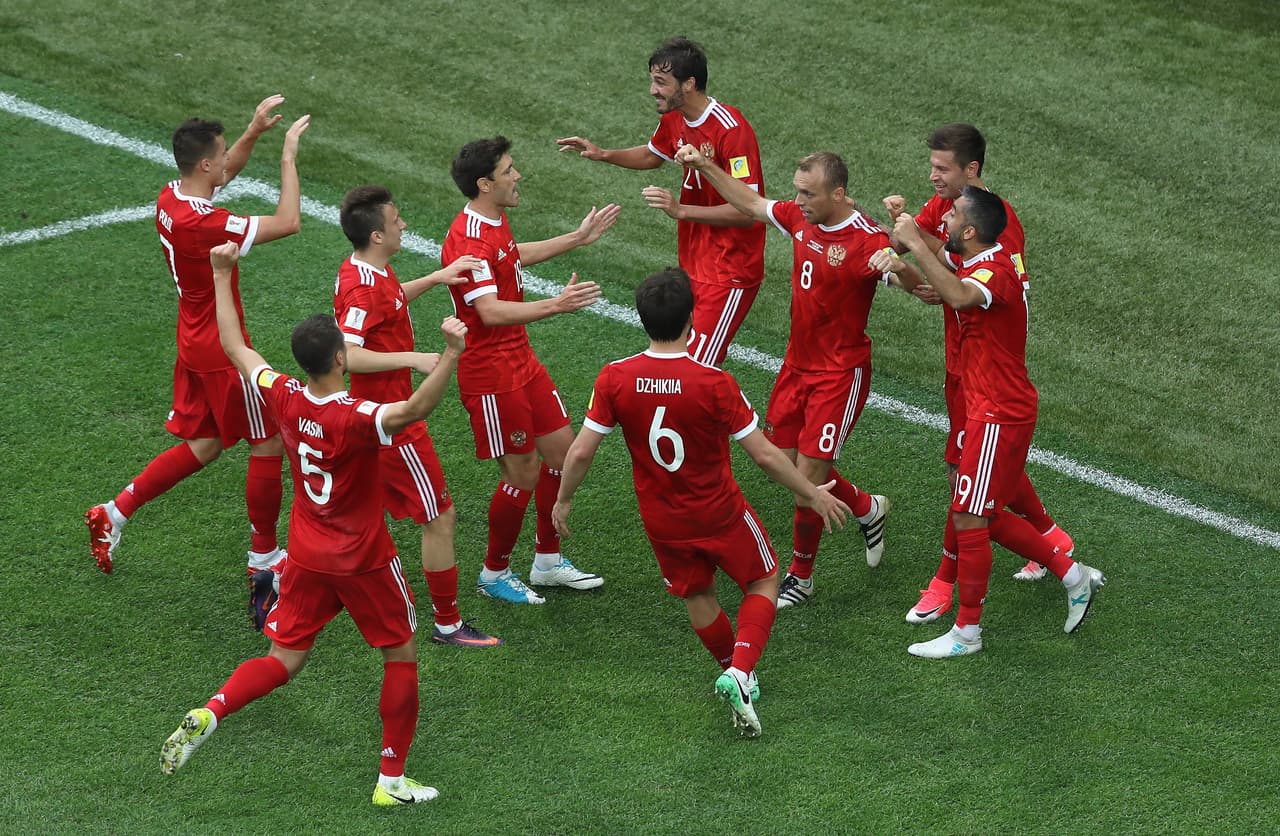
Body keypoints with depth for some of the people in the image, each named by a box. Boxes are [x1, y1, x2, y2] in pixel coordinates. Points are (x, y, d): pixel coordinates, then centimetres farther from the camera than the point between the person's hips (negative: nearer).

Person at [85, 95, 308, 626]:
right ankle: (264, 558, 18)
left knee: (202, 446, 20)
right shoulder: (202, 224, -30)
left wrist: (254, 132, 5)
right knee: (269, 443, 6)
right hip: (222, 350, -9)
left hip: (195, 342, 9)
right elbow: (287, 223, -29)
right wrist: (288, 155, -20)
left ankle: (114, 515, 21)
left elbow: (227, 171, 20)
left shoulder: (170, 199, -2)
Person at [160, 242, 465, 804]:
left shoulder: (284, 399, -11)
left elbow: (235, 347, 4)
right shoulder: (356, 419, -28)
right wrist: (451, 354, -60)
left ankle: (208, 715, -9)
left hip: (306, 557, 6)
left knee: (283, 661, 15)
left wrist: (222, 277, 12)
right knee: (402, 657, 13)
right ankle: (392, 779, 16)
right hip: (363, 561, -5)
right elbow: (415, 409, -48)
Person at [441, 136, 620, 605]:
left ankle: (547, 561, 28)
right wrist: (555, 306, -47)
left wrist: (577, 239, 33)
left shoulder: (495, 222, 7)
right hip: (492, 377, -10)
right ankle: (495, 574, 17)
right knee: (524, 473, -2)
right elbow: (490, 311, -38)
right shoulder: (468, 242, -26)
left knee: (562, 451, 14)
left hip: (521, 362, 10)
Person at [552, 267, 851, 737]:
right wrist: (814, 495, -3)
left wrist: (563, 501, 8)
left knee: (697, 594, 26)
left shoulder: (615, 379, -17)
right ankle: (740, 671, -2)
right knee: (763, 582, 18)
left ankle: (735, 674, 42)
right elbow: (764, 455, -18)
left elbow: (581, 452, -11)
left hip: (661, 520, 3)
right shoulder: (714, 384, -25)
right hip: (719, 512, -3)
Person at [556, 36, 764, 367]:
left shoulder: (732, 130, -23)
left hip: (729, 275, -8)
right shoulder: (673, 119, 3)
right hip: (693, 264, 8)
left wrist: (681, 210, -33)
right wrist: (602, 154, 10)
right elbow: (653, 155, 27)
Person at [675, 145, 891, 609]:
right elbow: (752, 204, 16)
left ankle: (801, 577, 16)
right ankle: (866, 508, 36)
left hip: (840, 373, -7)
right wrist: (705, 168, 13)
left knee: (808, 474, -4)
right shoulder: (801, 217, -2)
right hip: (798, 363, 7)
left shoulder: (867, 241, -23)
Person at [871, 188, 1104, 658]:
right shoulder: (974, 264, 8)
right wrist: (899, 267, -10)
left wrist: (915, 244, -38)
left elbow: (958, 295, -45)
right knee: (986, 515, 17)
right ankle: (1072, 574, 27)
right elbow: (933, 289, 12)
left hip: (999, 415, -10)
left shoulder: (996, 271, -24)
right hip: (989, 409, 10)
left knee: (969, 519, -3)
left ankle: (966, 632, 7)